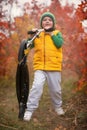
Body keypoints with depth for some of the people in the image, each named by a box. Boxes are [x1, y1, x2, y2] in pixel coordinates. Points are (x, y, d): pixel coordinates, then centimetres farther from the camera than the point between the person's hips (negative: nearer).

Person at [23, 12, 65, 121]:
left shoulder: (57, 33, 8)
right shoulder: (37, 34, 9)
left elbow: (59, 44, -10)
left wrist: (51, 34, -8)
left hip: (54, 67, 0)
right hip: (40, 66, 0)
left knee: (55, 89, 9)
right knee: (37, 86, -17)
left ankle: (58, 106, 34)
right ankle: (29, 110, -9)